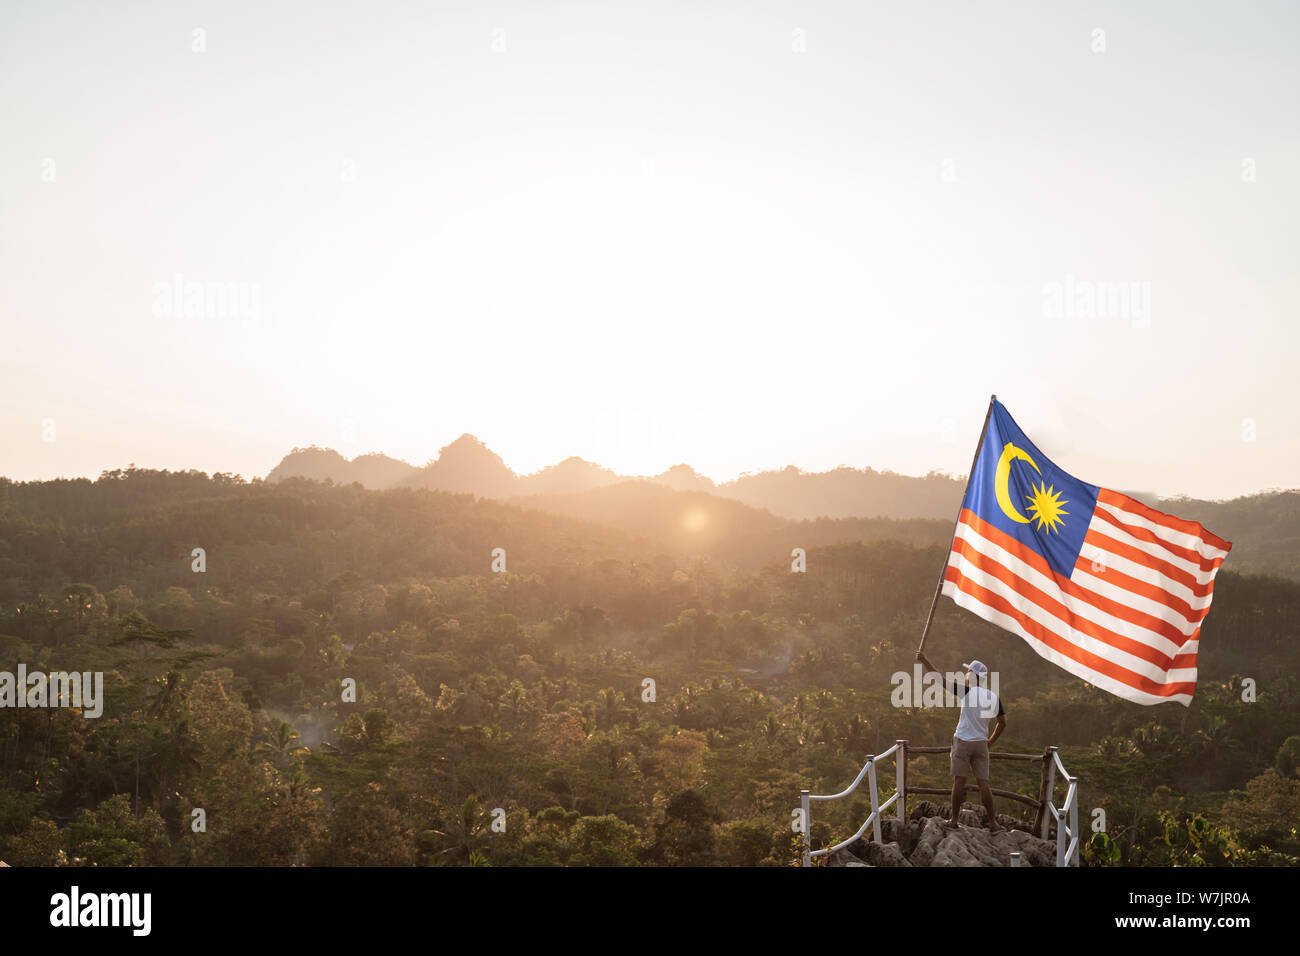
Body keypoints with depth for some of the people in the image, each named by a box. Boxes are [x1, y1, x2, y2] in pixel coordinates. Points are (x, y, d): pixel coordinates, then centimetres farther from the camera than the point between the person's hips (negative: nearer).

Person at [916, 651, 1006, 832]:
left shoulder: (967, 691, -10)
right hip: (981, 744, 4)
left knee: (959, 781, 3)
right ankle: (993, 823, 4)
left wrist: (925, 660, -4)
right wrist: (990, 741, 21)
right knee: (983, 784, 6)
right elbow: (1002, 723, 12)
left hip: (963, 742, -4)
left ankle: (954, 820, 9)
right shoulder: (994, 697, 5)